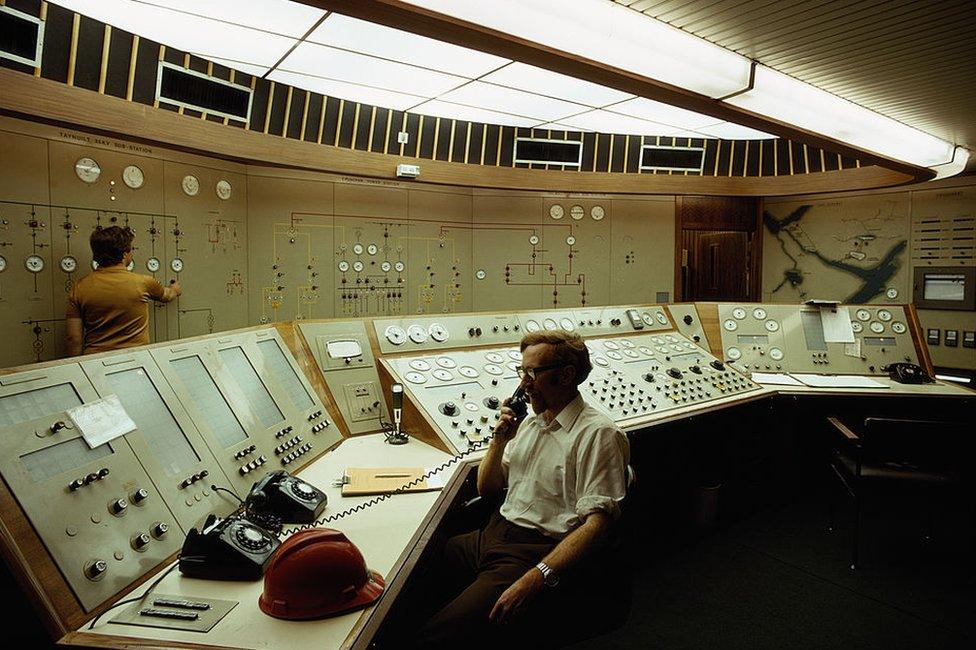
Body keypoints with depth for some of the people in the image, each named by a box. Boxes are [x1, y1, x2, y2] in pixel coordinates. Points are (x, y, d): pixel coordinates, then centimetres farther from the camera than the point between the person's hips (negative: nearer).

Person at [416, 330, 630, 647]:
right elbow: (487, 488, 21)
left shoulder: (598, 433, -9)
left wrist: (535, 579, -28)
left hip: (539, 554, -8)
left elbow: (596, 524, -18)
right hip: (493, 535, 8)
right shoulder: (530, 423, 17)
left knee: (437, 635, -23)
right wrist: (499, 440, 3)